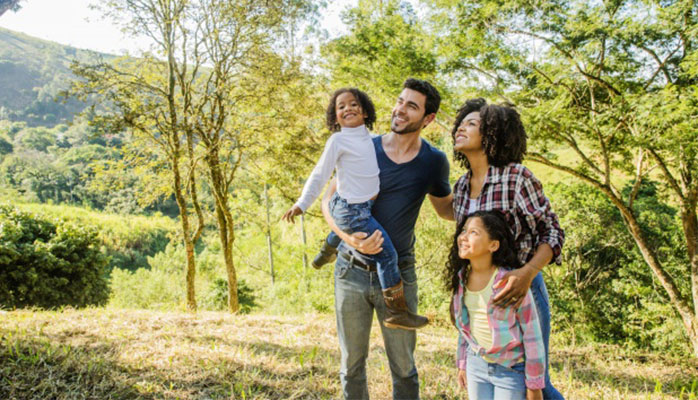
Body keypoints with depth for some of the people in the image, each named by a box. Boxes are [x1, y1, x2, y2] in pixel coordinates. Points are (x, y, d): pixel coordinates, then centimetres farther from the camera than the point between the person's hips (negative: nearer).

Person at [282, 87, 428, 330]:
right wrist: (301, 205, -8)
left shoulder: (368, 137, 10)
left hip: (368, 205, 8)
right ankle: (397, 312, 3)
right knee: (388, 254, -8)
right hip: (351, 210, -8)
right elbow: (320, 176, -7)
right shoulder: (338, 140, -10)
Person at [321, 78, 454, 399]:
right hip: (351, 272, 1)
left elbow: (446, 209, 14)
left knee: (403, 366, 9)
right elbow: (328, 201, -1)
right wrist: (348, 236, -19)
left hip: (398, 275, 0)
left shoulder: (434, 162, -1)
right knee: (351, 364, 13)